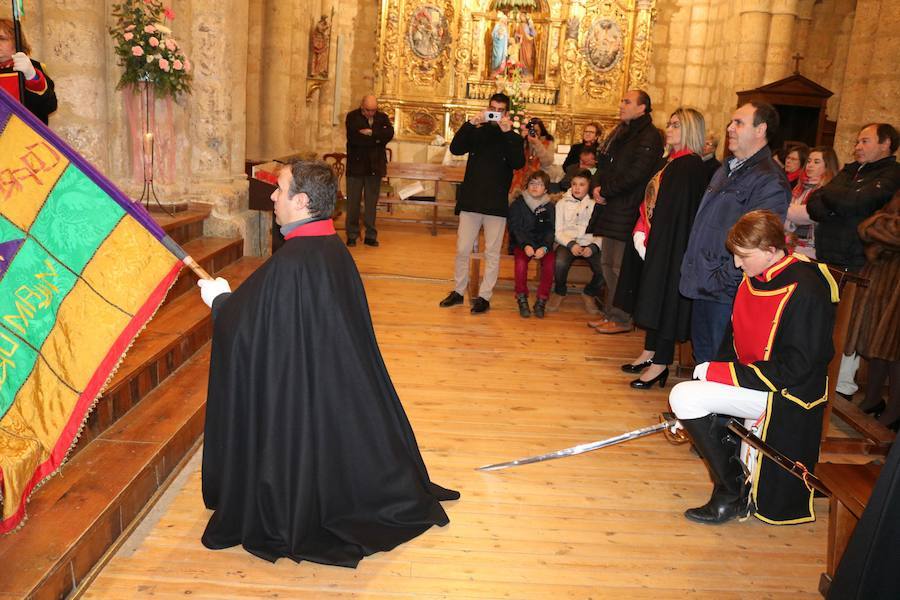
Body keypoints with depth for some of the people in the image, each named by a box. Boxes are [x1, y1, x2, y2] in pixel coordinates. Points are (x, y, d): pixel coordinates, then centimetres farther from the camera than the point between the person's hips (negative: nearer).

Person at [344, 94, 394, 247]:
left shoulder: (382, 117, 7)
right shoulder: (352, 117, -2)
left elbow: (389, 134, -10)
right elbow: (354, 138, -16)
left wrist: (371, 132, -18)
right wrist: (376, 138, -12)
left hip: (375, 166, 2)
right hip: (356, 165, -2)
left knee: (372, 203, 7)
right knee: (353, 202, 3)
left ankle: (370, 236, 14)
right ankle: (352, 235, 11)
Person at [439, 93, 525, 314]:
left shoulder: (513, 138, 5)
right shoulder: (476, 133, 9)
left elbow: (518, 164, -13)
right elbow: (455, 149, -7)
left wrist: (507, 132, -19)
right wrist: (470, 123, -17)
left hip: (496, 204, -1)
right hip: (471, 201, 2)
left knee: (492, 253, 2)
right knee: (462, 250, 6)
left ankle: (484, 296, 10)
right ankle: (458, 291, 19)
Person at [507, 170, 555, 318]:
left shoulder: (549, 206, 7)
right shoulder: (518, 204, 4)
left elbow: (550, 231, 1)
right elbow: (515, 228, -4)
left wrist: (544, 248, -19)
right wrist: (525, 245, -21)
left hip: (543, 244, 1)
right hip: (521, 243, -1)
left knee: (550, 263, -28)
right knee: (521, 263, -32)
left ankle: (541, 301, -12)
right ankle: (522, 299, -12)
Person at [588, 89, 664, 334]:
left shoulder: (650, 137, -9)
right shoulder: (619, 133, 18)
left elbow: (635, 174, -19)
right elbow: (603, 164, 18)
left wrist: (606, 191, -14)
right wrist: (596, 185, -2)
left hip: (628, 212, -9)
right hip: (610, 209, 9)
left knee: (621, 267, -6)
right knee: (608, 264, 13)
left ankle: (622, 319, 4)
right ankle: (609, 313, 23)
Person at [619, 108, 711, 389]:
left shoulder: (691, 166, -16)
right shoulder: (672, 162, 13)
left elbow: (676, 213, -20)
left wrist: (649, 239, -16)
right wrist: (641, 232, 4)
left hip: (672, 245, -9)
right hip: (656, 242, 9)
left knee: (665, 297, -2)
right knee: (654, 296, 15)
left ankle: (661, 363, 8)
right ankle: (650, 352, 27)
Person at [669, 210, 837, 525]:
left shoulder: (805, 291, -21)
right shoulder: (753, 278, 3)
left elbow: (796, 368, -22)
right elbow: (734, 339, 13)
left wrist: (723, 373, -21)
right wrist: (716, 369, -3)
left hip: (785, 396, -9)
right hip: (749, 376, 9)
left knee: (684, 397, -20)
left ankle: (732, 494, -6)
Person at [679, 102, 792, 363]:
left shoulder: (770, 180, -15)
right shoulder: (726, 170, 15)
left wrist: (721, 280, -19)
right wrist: (692, 271, 15)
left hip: (725, 293, -9)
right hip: (702, 286, 9)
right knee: (701, 359, 20)